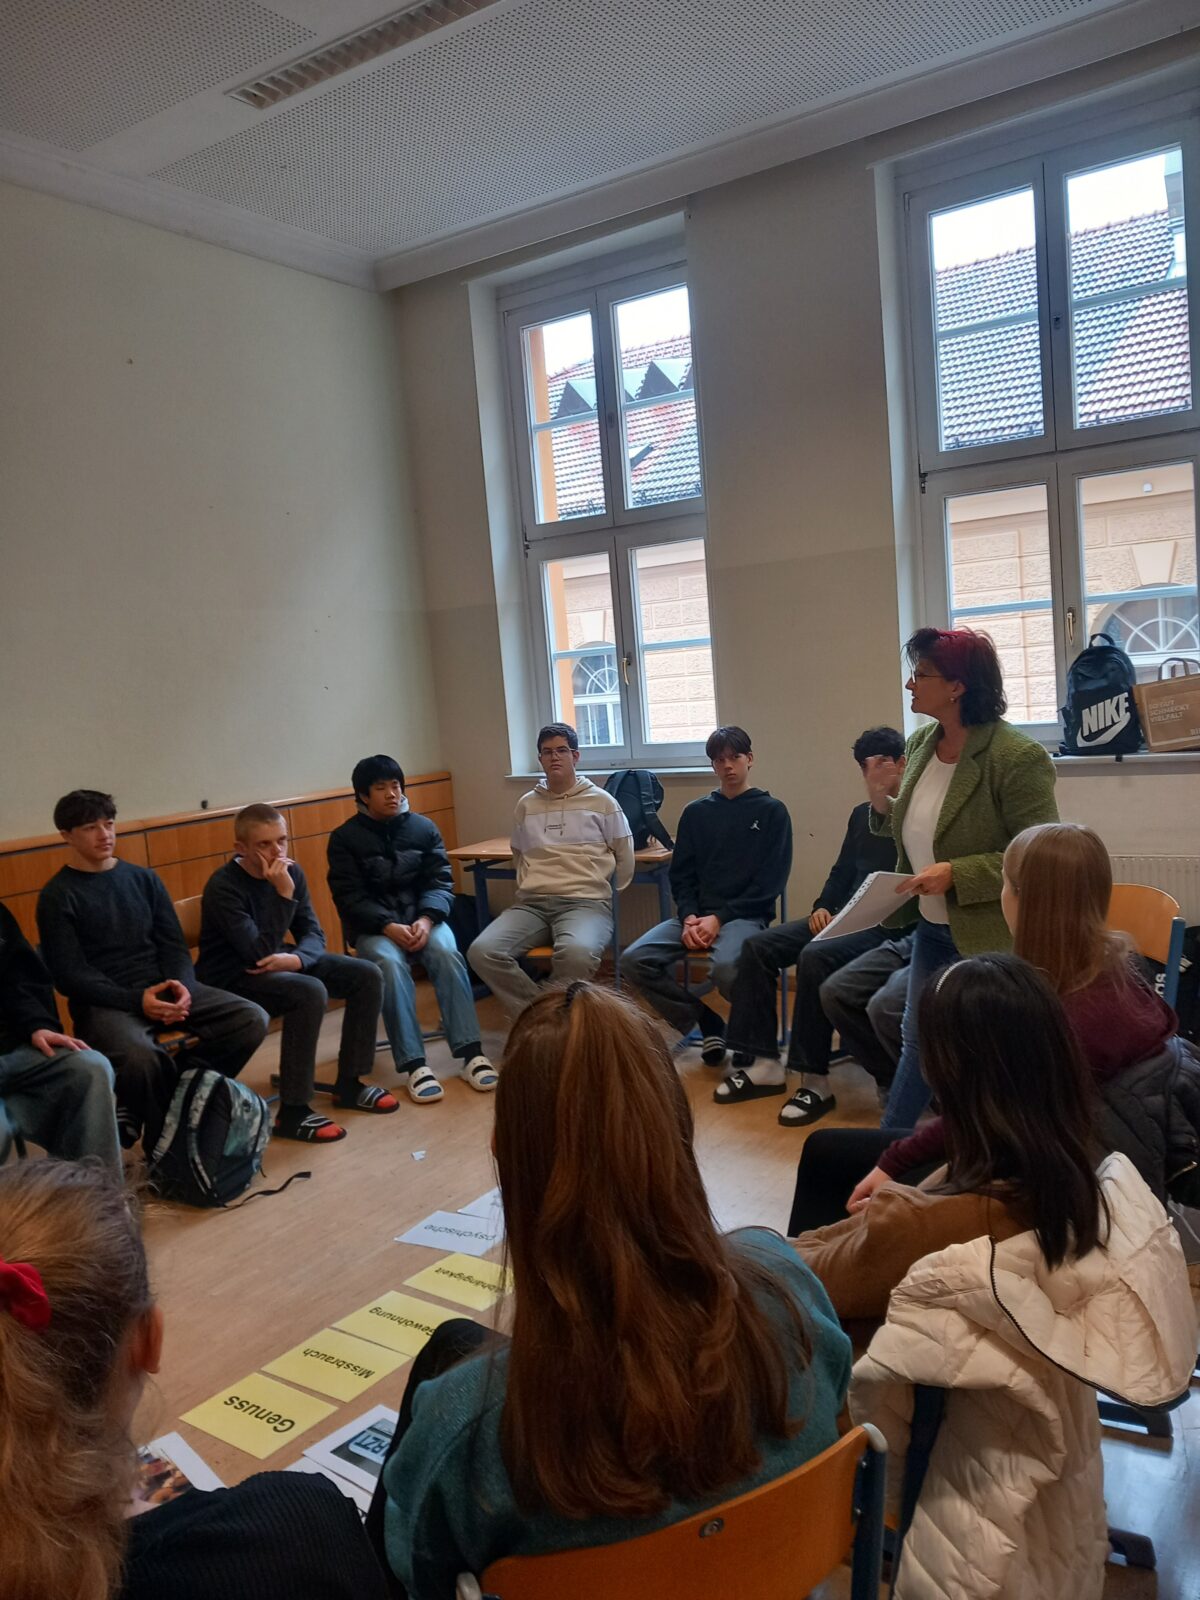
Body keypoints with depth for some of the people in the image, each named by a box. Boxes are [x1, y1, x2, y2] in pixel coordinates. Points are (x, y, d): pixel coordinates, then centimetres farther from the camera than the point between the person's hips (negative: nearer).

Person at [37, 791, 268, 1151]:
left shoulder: (143, 879, 14)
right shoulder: (58, 897, 1)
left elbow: (174, 946, 11)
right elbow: (70, 975, -7)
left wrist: (182, 986, -12)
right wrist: (136, 1000, -21)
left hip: (163, 989, 5)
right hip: (105, 1002, -5)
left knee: (252, 1018, -17)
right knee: (139, 1056, -38)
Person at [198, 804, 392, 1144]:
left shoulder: (291, 872, -3)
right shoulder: (223, 887, -23)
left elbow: (314, 933, 0)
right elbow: (260, 953, -29)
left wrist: (296, 959, -23)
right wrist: (284, 895, -34)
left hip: (278, 965, 7)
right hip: (232, 978, -7)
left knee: (367, 975, -5)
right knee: (310, 992, -33)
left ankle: (349, 1084, 7)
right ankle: (292, 1112, -22)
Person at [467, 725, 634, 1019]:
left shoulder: (601, 801, 8)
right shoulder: (526, 804, 18)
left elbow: (625, 858, 13)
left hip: (586, 901, -4)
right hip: (531, 903, 4)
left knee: (576, 954, -40)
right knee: (482, 953, -26)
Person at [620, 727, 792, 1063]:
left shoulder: (771, 811, 5)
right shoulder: (695, 812, 17)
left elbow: (770, 882, -3)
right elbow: (681, 875, 13)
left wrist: (719, 918, -13)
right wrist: (690, 918, -8)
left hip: (745, 915, -4)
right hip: (697, 915, 4)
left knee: (725, 968, -37)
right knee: (633, 961, -20)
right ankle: (707, 1022, 0)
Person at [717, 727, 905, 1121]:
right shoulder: (862, 813, 21)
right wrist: (822, 907, 7)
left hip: (887, 926, -8)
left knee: (815, 956, -34)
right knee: (757, 947, -8)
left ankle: (815, 1081, -25)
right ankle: (763, 1063, -9)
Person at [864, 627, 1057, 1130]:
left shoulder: (1016, 757, -23)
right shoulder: (920, 745, 1)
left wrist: (956, 874, -27)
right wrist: (882, 803, -5)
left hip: (987, 935, -7)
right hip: (930, 927, 7)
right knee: (917, 1040, 22)